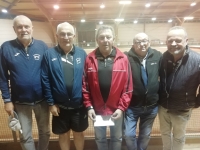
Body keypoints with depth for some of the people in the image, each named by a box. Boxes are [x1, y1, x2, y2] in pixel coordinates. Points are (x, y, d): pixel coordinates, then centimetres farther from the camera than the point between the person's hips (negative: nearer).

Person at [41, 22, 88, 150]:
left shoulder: (82, 53, -3)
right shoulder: (49, 54, -6)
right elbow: (45, 80, -5)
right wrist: (51, 103, -5)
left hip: (79, 105, 1)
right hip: (59, 106, 0)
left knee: (79, 133, 20)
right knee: (63, 135, 20)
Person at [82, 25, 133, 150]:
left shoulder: (123, 59, -8)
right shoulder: (90, 59, -6)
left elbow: (128, 87, -7)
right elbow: (85, 86, -5)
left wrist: (121, 107, -10)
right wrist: (89, 106, -8)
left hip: (116, 109, 0)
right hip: (97, 109, 1)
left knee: (117, 138, 23)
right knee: (100, 138, 22)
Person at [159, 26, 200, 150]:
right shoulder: (163, 58, -12)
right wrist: (158, 97, 4)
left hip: (182, 110, -3)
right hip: (163, 106, 3)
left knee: (179, 137, 23)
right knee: (165, 133, 26)